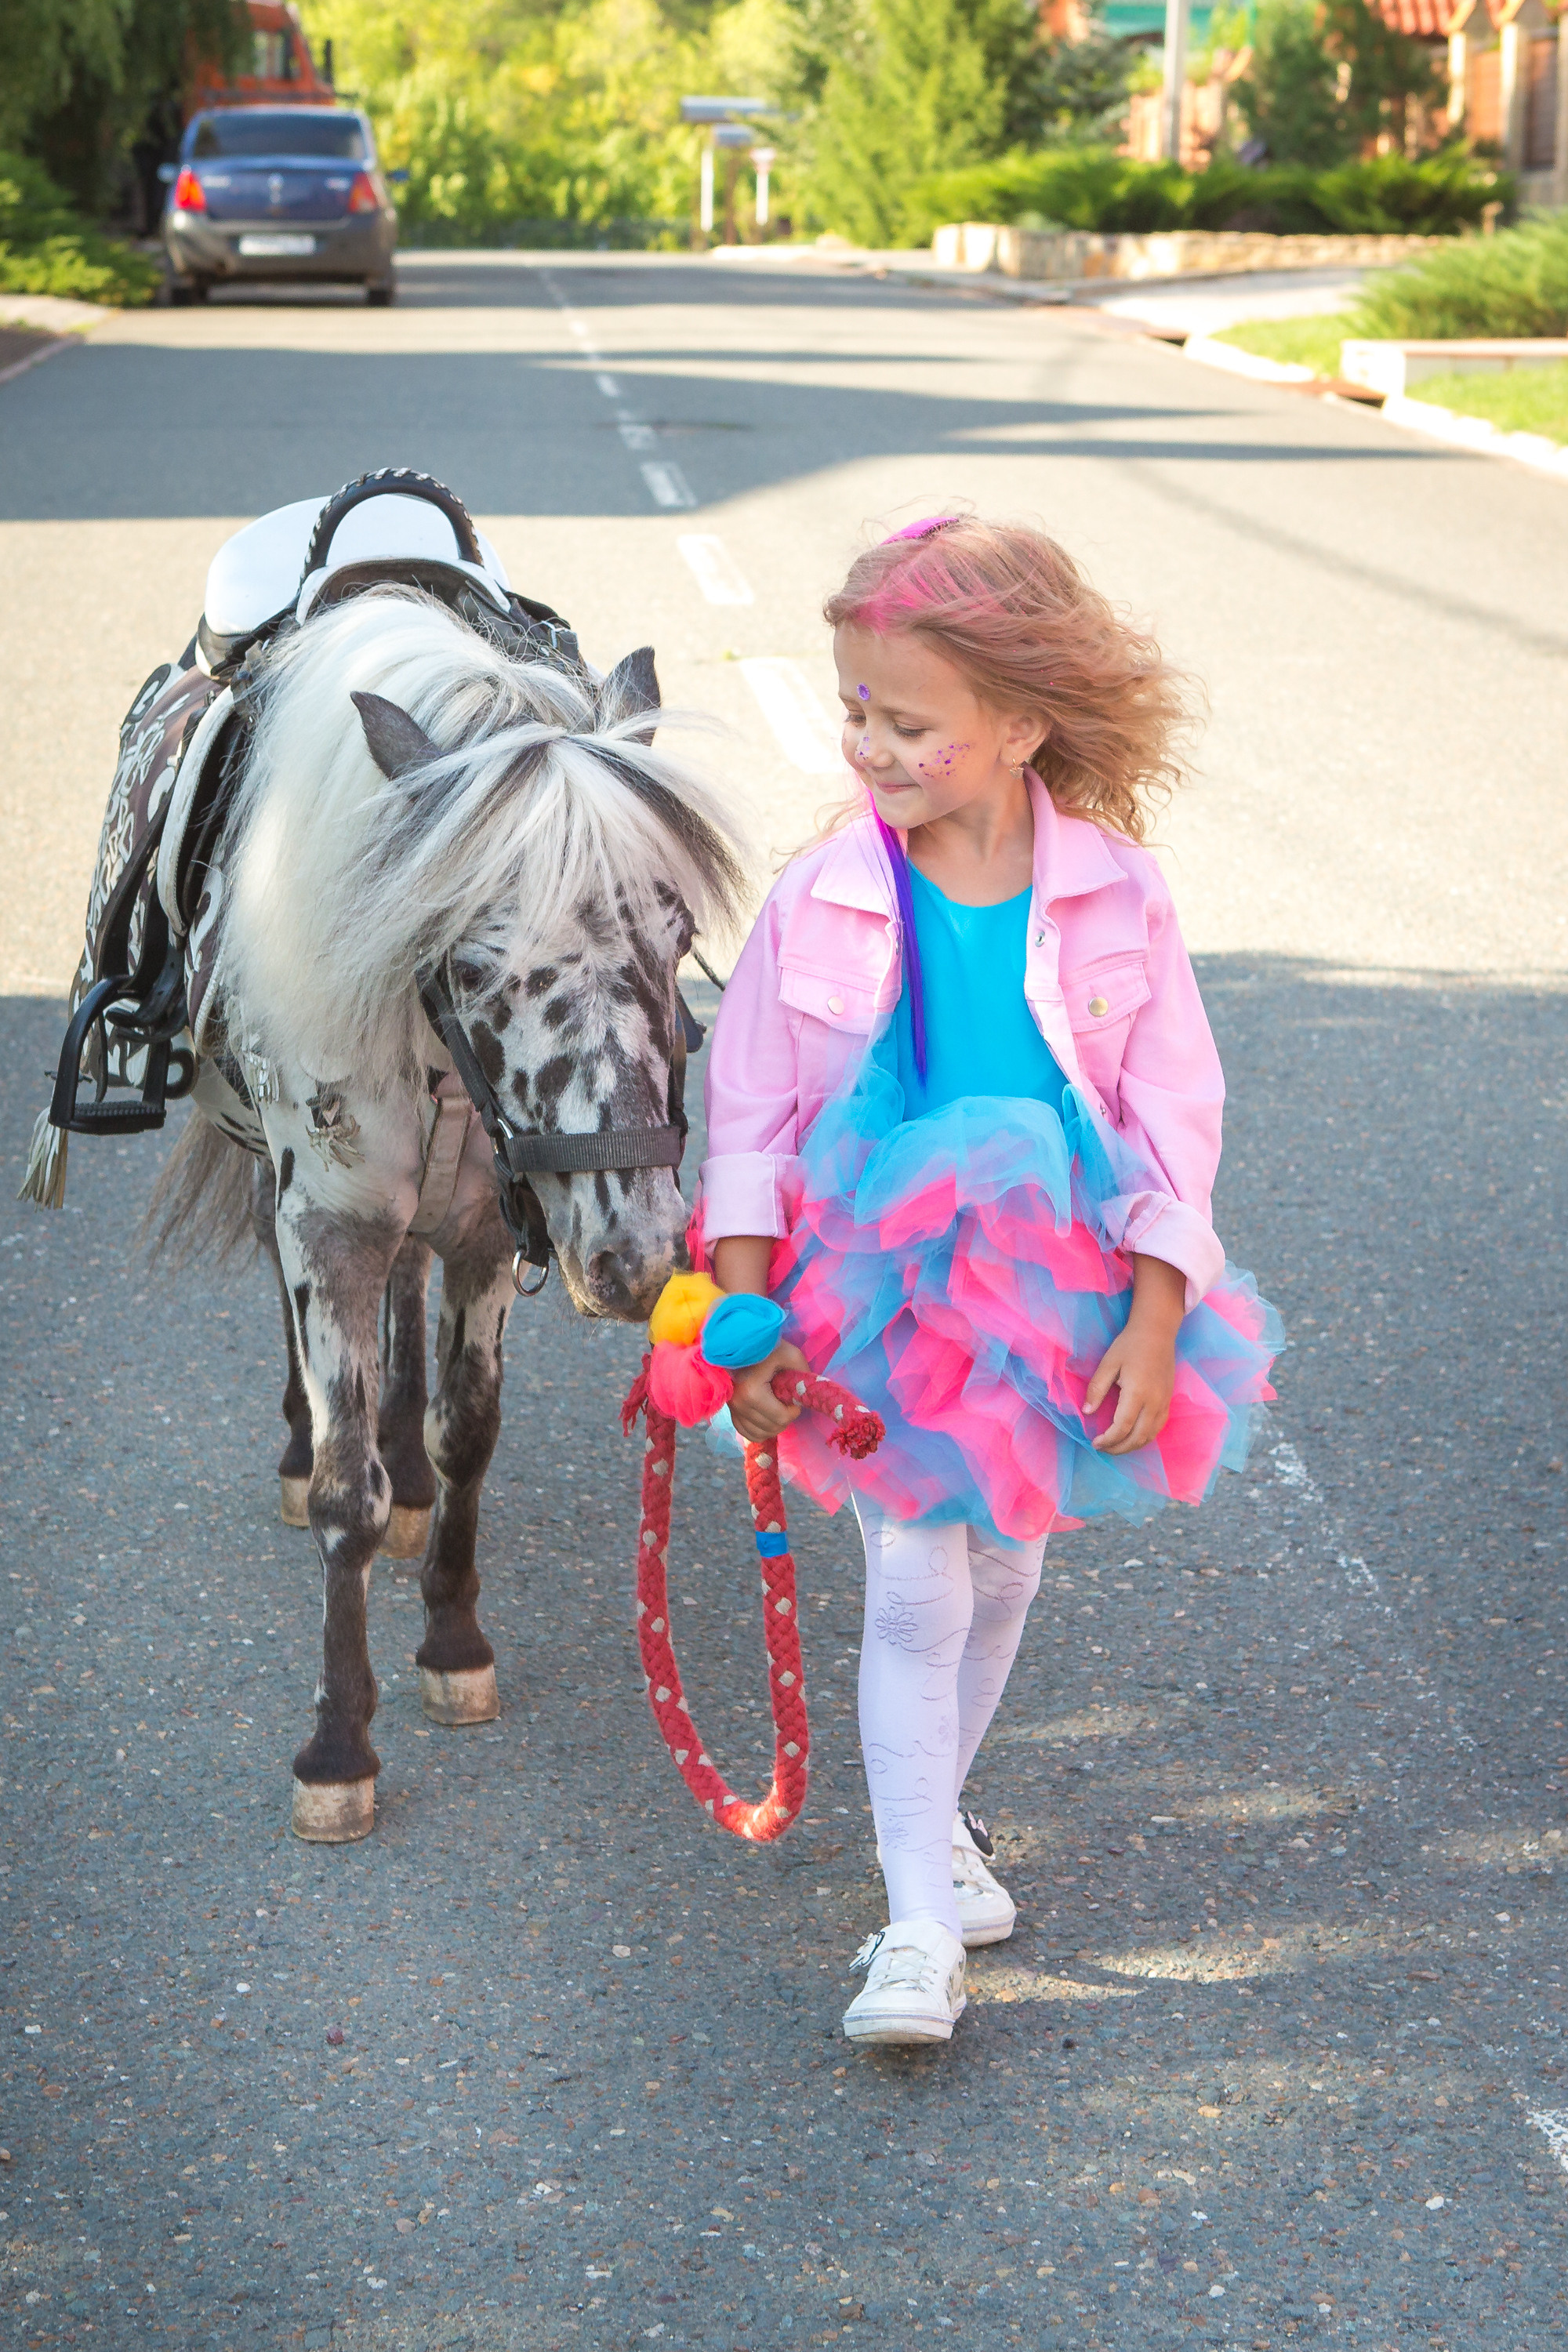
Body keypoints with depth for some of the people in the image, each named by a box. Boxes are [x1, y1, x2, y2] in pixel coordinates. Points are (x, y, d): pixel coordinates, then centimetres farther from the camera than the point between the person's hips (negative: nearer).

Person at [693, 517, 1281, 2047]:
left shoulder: (1115, 901, -10)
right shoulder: (820, 905, -10)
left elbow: (1174, 1121, -5)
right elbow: (747, 1118, -4)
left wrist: (1152, 1322, -10)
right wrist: (748, 1314, -12)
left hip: (1056, 1301, 2)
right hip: (880, 1301, -2)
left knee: (1002, 1578, 16)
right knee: (915, 1593, -5)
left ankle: (930, 1815, 40)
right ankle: (919, 1922, 3)